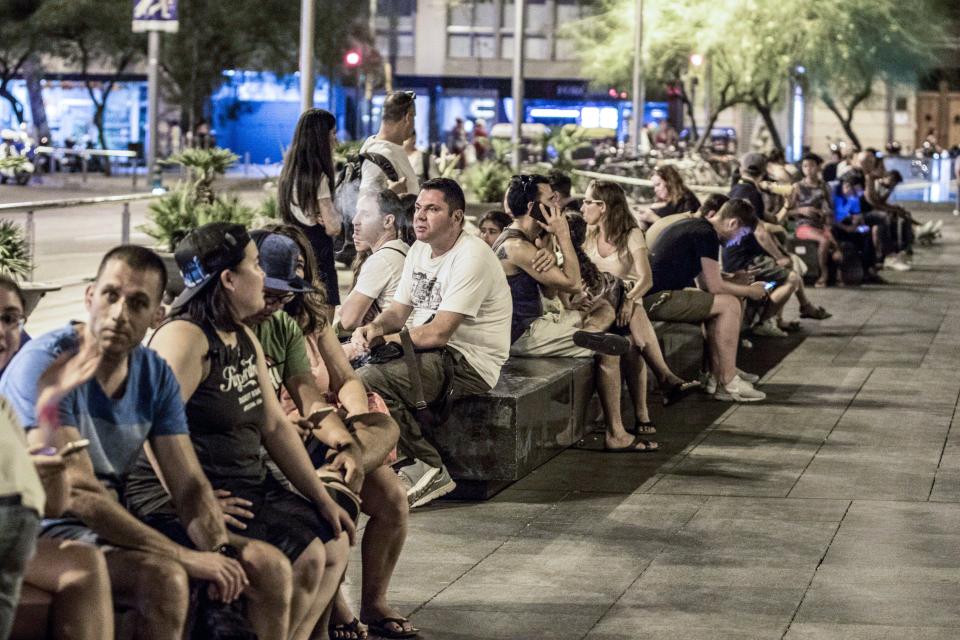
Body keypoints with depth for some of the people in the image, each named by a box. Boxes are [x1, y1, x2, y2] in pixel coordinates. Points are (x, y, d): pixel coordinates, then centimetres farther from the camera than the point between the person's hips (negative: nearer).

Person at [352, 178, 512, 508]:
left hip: (469, 365, -9)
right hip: (428, 353, 9)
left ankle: (430, 470, -16)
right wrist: (373, 328, -9)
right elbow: (398, 311, 14)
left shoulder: (471, 256, -18)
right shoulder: (420, 249, 12)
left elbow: (438, 333, -22)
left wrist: (382, 339, -15)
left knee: (368, 380, -27)